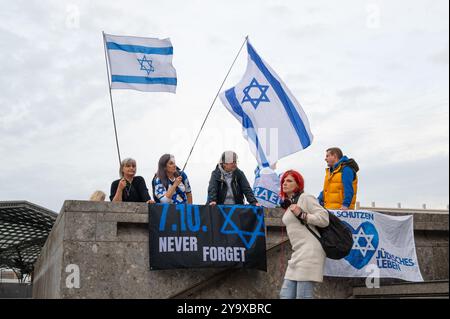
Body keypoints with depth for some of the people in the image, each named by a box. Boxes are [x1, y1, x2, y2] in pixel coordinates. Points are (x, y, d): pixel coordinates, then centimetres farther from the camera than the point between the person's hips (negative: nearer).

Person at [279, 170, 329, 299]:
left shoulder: (305, 198, -4)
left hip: (310, 251, -9)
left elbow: (324, 219, -11)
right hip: (297, 254, 9)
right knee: (285, 295, 4)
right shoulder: (288, 204, 21)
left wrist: (301, 215, -14)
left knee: (303, 296, -11)